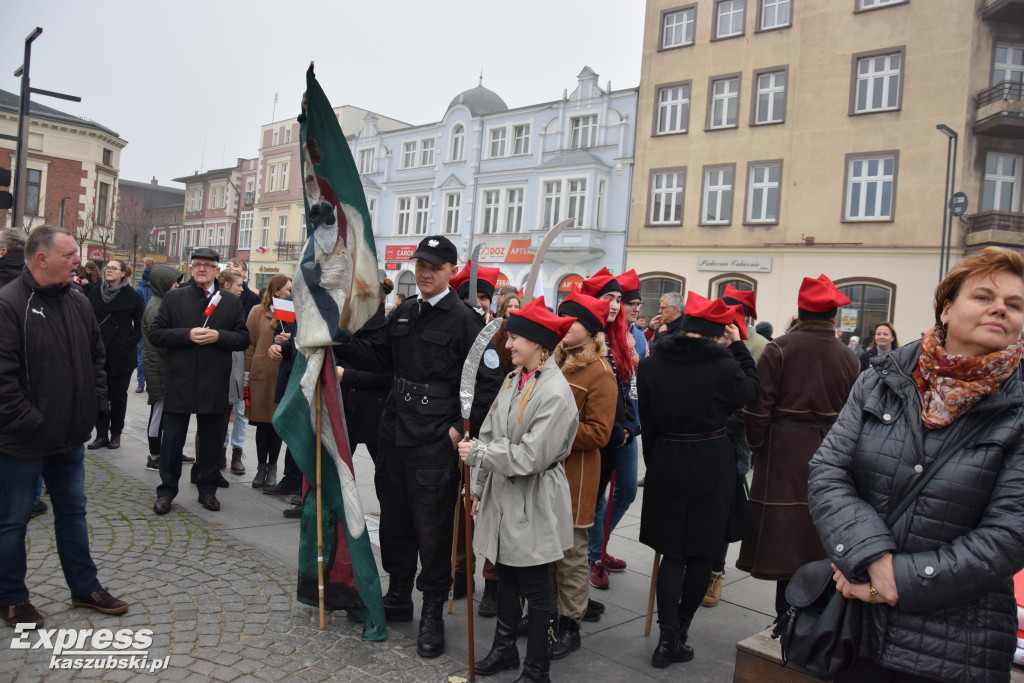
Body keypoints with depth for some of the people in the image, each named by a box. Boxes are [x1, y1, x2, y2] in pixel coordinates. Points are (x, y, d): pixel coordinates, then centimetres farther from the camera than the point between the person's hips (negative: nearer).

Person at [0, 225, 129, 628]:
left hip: (70, 436, 7)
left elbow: (96, 357, 15)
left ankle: (85, 588, 30)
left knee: (73, 512, 17)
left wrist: (95, 404, 6)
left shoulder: (77, 301, 6)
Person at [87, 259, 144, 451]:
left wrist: (130, 343, -8)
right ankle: (101, 434, 13)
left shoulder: (132, 296, -3)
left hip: (122, 354, -3)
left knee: (118, 395, 6)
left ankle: (116, 434, 17)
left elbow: (139, 325, 1)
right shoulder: (95, 292, 6)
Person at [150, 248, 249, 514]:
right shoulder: (173, 298, 5)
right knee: (172, 439, 5)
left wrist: (218, 336, -14)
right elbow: (155, 334, 0)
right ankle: (166, 491, 18)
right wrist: (187, 334, -14)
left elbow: (244, 340, 3)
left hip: (214, 384, 1)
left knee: (211, 440, 10)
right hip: (180, 381, -1)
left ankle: (207, 489, 24)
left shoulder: (231, 302, 6)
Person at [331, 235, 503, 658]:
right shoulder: (403, 314, 11)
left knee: (432, 527, 1)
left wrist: (465, 428, -15)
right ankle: (398, 597, 35)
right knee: (395, 518, 17)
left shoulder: (463, 320, -10)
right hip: (395, 432, 7)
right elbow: (379, 357, 18)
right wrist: (340, 341, 5)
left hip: (435, 441, -7)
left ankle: (433, 612, 17)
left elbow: (489, 380, -12)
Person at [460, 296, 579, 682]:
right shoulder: (514, 379, 5)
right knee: (505, 576, 21)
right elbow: (489, 433, 9)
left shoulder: (555, 393, -20)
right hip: (503, 495, 8)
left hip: (533, 501, -8)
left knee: (536, 589, 5)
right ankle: (505, 649, 39)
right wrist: (479, 487, 9)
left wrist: (476, 454, -14)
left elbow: (530, 456, -22)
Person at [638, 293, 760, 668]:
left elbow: (647, 421, 4)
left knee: (672, 552, 11)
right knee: (702, 552, 12)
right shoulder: (724, 365, -16)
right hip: (712, 464, -3)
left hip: (666, 461, 3)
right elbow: (752, 390, 5)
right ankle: (680, 632, 21)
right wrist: (738, 346, 7)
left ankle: (668, 638, 8)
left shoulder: (651, 364, -4)